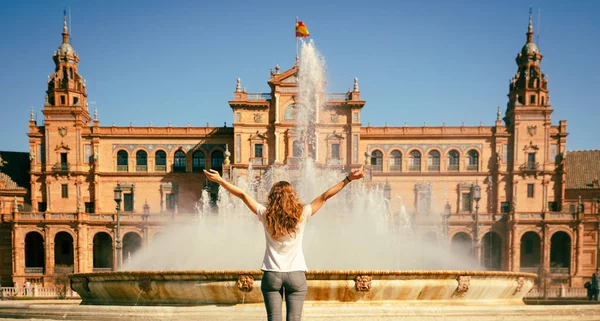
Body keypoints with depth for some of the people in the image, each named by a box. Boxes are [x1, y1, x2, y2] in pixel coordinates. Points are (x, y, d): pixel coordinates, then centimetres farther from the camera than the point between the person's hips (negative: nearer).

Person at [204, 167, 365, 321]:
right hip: (296, 274, -1)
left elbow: (243, 195, 1)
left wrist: (220, 180, 6)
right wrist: (348, 179, 1)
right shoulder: (301, 215, -5)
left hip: (272, 274, 1)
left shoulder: (266, 216, -3)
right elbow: (324, 197, -3)